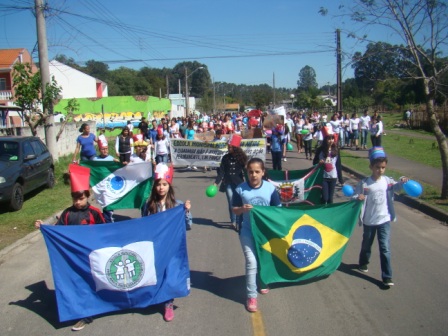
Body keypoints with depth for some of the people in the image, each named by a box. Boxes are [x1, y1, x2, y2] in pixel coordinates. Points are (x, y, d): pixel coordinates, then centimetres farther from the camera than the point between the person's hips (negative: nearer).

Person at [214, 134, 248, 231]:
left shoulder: (241, 157, -1)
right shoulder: (226, 158, 2)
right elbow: (221, 172, 1)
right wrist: (216, 183, -7)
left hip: (239, 183, -1)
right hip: (229, 183, 2)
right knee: (231, 203, 3)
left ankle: (239, 222, 1)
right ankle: (233, 222, 16)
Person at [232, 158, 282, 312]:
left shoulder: (270, 188, -9)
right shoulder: (240, 189, -11)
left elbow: (277, 209, -1)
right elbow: (235, 210, -3)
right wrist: (243, 209, -24)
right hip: (248, 231, -2)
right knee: (251, 262, -7)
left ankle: (263, 283, 47)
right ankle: (251, 296, 5)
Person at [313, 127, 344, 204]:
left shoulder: (336, 150, 0)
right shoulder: (320, 150, -6)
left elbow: (338, 166, 3)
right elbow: (314, 162, 3)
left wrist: (341, 180, 3)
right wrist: (319, 162, -21)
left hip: (333, 177, 2)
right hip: (323, 177, -2)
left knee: (330, 198, 8)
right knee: (324, 198, -5)